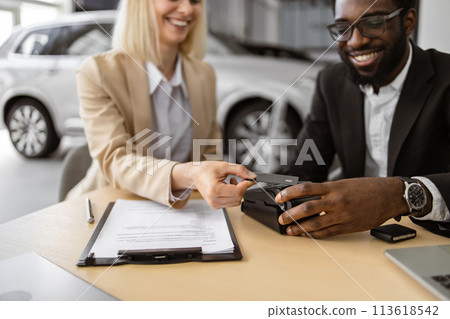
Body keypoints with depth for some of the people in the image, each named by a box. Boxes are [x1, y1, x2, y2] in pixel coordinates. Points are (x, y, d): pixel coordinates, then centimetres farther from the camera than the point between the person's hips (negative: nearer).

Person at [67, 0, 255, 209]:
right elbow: (114, 161, -25)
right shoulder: (98, 72, -13)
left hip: (180, 209, 5)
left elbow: (209, 154, 10)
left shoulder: (204, 74, 3)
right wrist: (190, 176, -43)